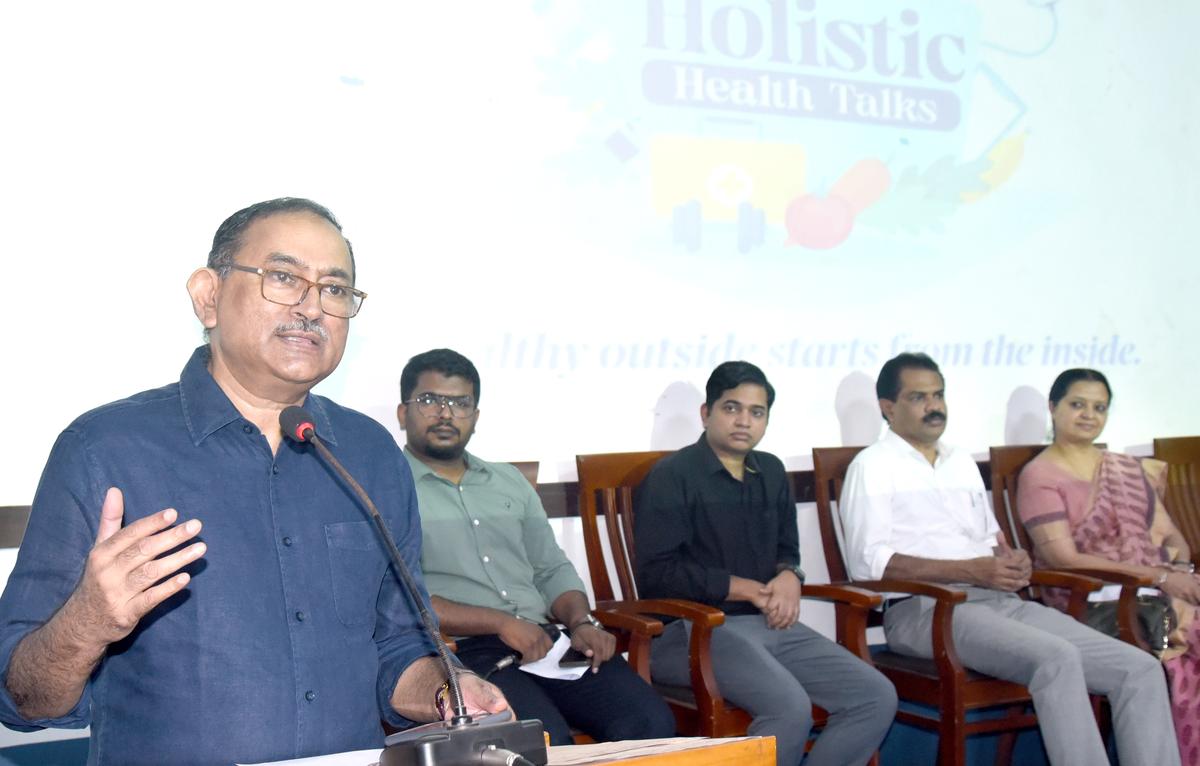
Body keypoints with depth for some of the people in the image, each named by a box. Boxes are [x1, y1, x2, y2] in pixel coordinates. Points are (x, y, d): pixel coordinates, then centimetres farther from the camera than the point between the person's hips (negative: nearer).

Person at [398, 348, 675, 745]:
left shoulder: (509, 482, 24)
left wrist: (581, 622, 2)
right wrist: (501, 622, -14)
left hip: (545, 640, 6)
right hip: (461, 651, -6)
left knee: (650, 721, -18)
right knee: (547, 740, -34)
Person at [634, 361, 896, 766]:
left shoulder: (771, 472, 18)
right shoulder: (672, 475, -5)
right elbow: (657, 574, -12)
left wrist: (788, 578, -2)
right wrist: (745, 588, -12)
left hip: (769, 624, 7)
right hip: (694, 628, -7)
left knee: (877, 697, -10)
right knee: (790, 708, -32)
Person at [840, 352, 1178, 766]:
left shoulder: (962, 462, 24)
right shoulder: (873, 466, 1)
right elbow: (869, 562, -11)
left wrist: (1013, 562, 1)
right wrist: (971, 570, -17)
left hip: (1001, 601, 7)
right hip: (926, 608, -7)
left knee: (1140, 669, -10)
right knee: (1057, 659, -33)